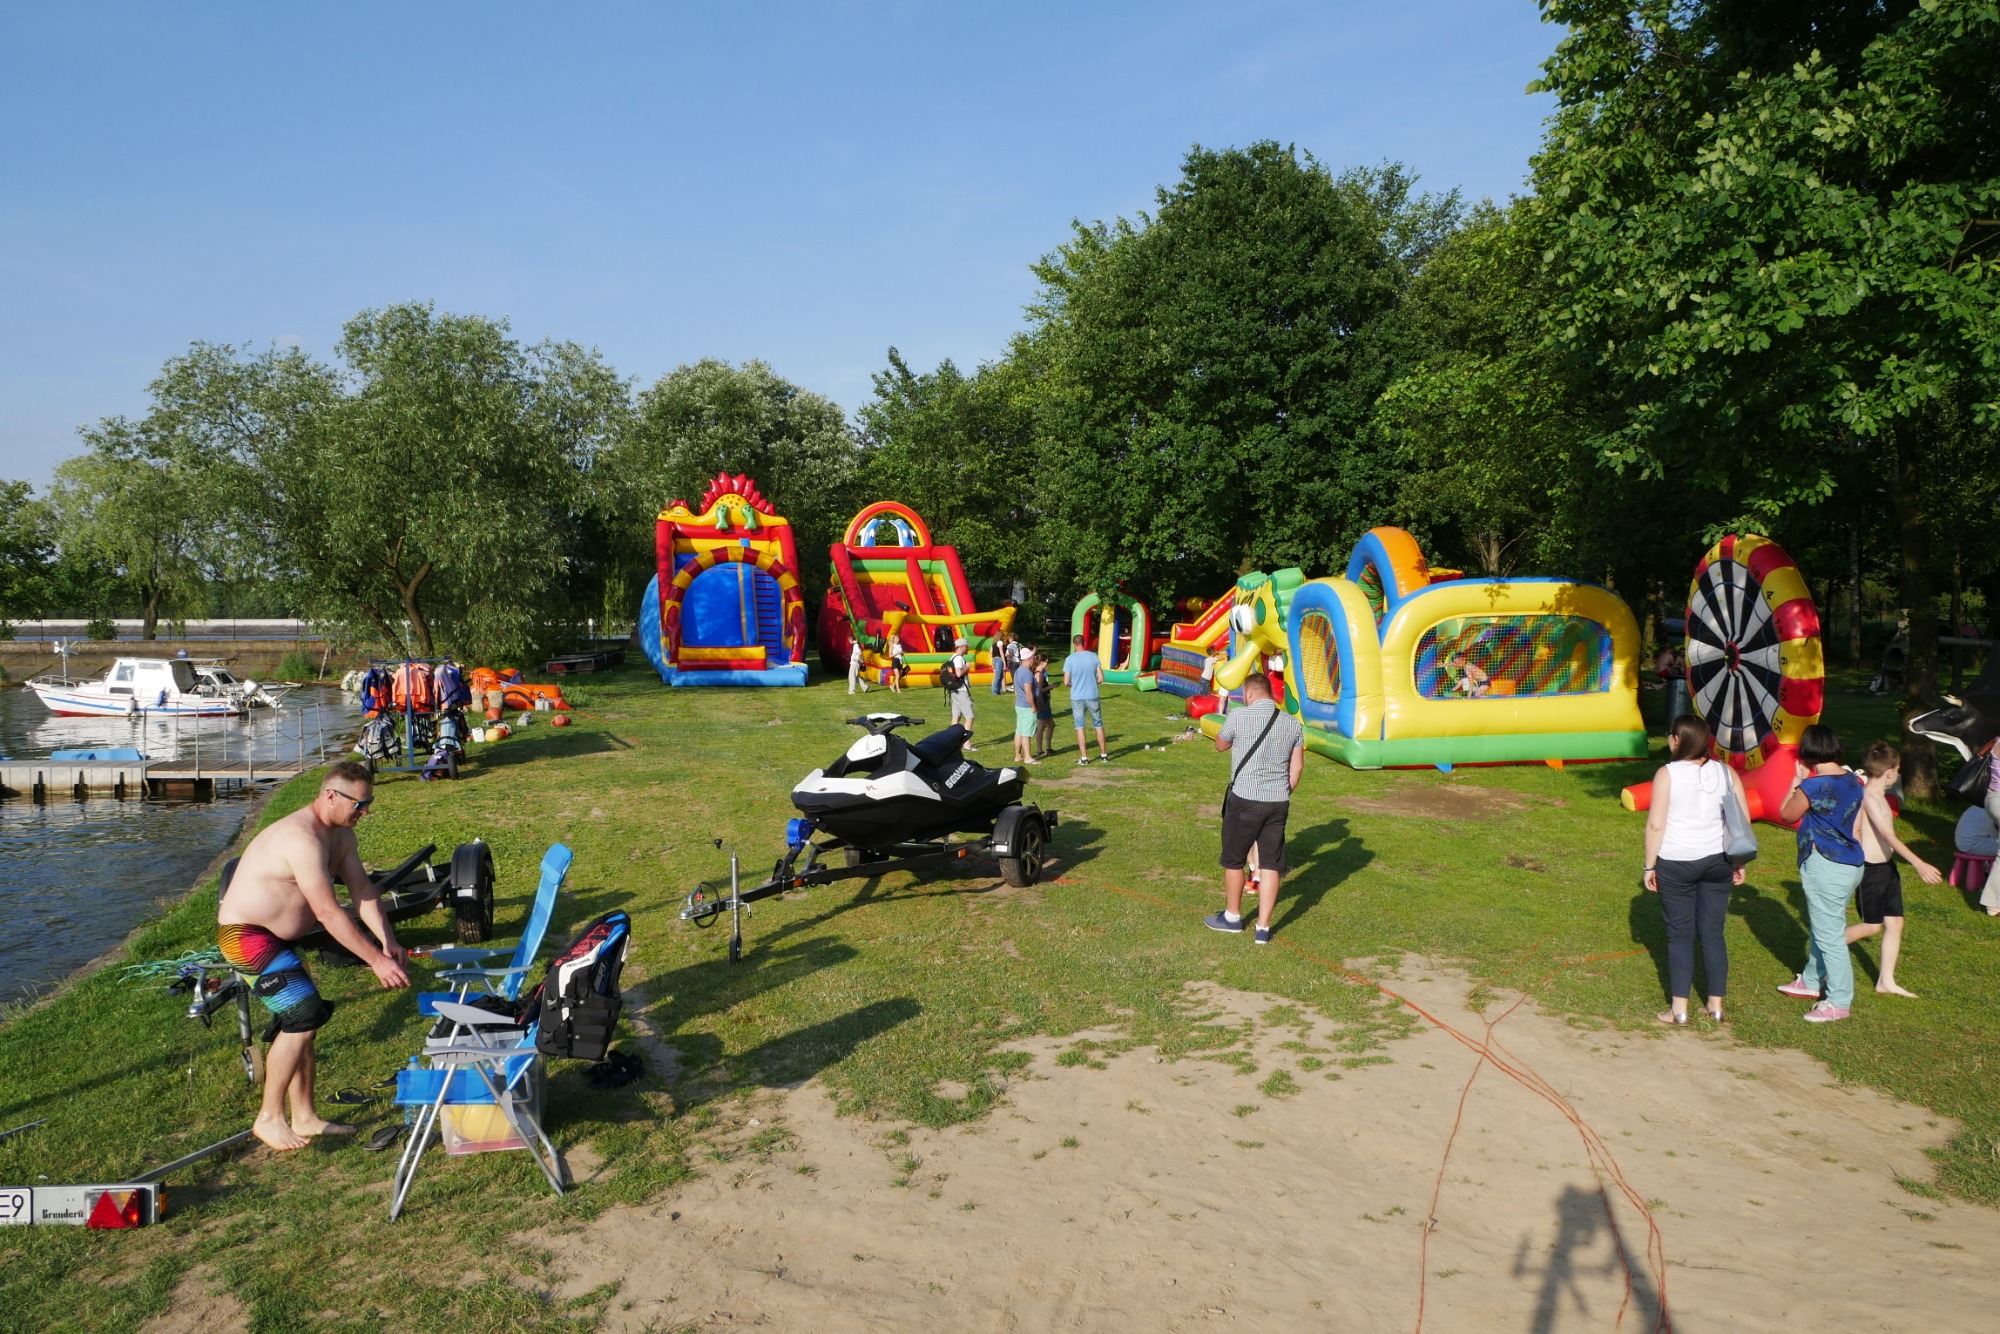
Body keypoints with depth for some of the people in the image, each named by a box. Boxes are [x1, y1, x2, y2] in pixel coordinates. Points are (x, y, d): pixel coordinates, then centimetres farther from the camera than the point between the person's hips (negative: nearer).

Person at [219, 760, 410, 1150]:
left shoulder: (340, 834, 3)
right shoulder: (302, 838, -29)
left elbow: (363, 890, 0)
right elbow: (328, 913, -32)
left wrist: (388, 942, -14)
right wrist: (377, 961, -31)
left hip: (277, 939, 10)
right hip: (246, 937, -10)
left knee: (302, 1022, 11)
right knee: (301, 1017, -16)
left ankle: (305, 1118, 21)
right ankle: (269, 1118, -2)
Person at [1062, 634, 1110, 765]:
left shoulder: (1070, 659, -9)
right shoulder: (1093, 656, -3)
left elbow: (1066, 682, -10)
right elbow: (1101, 678, -3)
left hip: (1077, 697, -2)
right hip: (1093, 696, 2)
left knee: (1080, 727, 8)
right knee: (1098, 725, 14)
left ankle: (1084, 757, 7)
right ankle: (1104, 755, 20)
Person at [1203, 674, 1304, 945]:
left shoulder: (1239, 717, -10)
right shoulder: (1293, 723, 4)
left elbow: (1220, 745, 7)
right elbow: (1297, 766, 8)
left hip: (1245, 799, -4)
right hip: (1279, 802, 4)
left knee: (1233, 860, 14)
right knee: (1270, 865, 9)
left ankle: (1232, 916, 29)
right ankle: (1263, 928, 10)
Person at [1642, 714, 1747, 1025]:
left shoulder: (1667, 774, -11)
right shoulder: (1727, 773, 1)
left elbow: (1655, 825, -12)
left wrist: (1649, 866, -4)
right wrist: (1739, 861, 14)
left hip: (1676, 864, -3)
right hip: (1718, 862, 4)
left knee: (1680, 935, 5)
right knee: (1713, 933, 12)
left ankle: (1679, 1009, 8)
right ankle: (1716, 1004, 19)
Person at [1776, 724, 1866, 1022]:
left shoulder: (1813, 786, -20)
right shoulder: (1854, 782, 4)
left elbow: (1786, 814, -4)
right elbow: (1857, 828, 11)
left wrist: (1797, 780, 2)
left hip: (1825, 866, -9)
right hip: (1851, 864, 9)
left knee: (1829, 934, -1)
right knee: (1821, 927, 23)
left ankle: (1840, 1002, 6)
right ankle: (1811, 981, 38)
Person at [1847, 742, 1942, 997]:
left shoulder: (1878, 796, 10)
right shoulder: (1869, 798, -20)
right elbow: (1889, 836, -27)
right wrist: (1919, 864, -30)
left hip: (1886, 866, 9)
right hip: (1870, 868, -9)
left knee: (1895, 923, 8)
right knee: (1872, 926, 1)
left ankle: (1886, 981, 14)